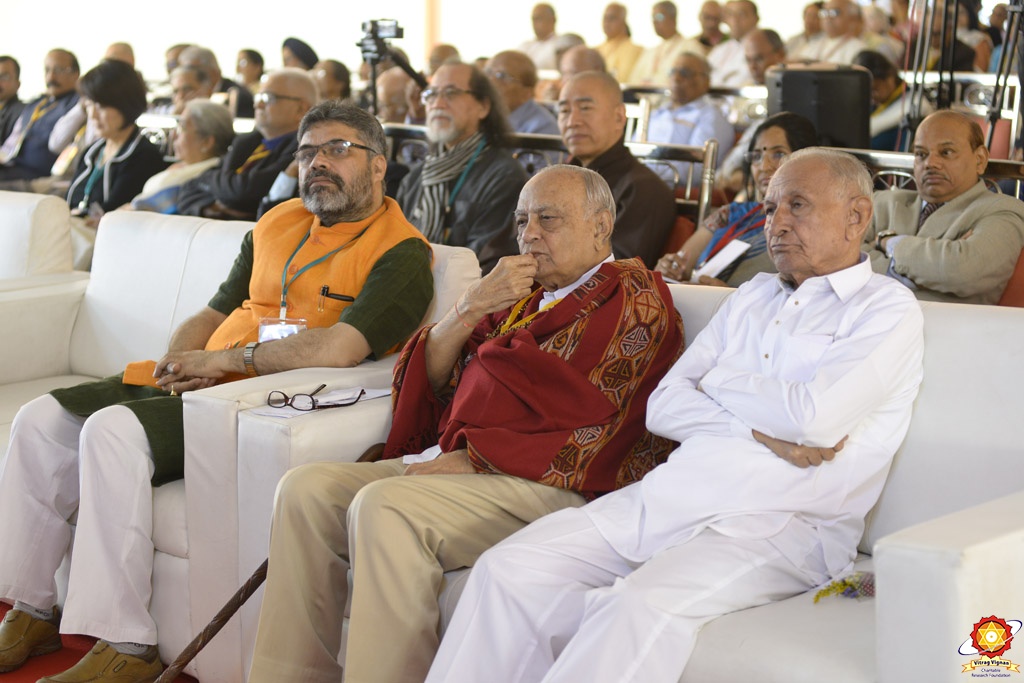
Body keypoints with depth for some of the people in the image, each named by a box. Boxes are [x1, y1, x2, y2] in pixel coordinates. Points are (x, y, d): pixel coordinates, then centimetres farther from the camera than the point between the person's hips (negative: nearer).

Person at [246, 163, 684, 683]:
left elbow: (598, 433, -11)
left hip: (546, 486, -8)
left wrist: (476, 456, -14)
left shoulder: (634, 299, 2)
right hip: (450, 463, 8)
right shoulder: (523, 294, 24)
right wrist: (473, 306, 0)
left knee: (385, 506, -32)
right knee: (306, 489, -8)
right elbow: (432, 376, 18)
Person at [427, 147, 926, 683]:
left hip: (774, 523, -7)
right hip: (661, 498, 7)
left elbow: (814, 415, -15)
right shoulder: (752, 297, 22)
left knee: (641, 605, -34)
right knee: (505, 570, -11)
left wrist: (716, 381, 2)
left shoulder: (889, 311, 3)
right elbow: (662, 407, 11)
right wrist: (759, 432, -6)